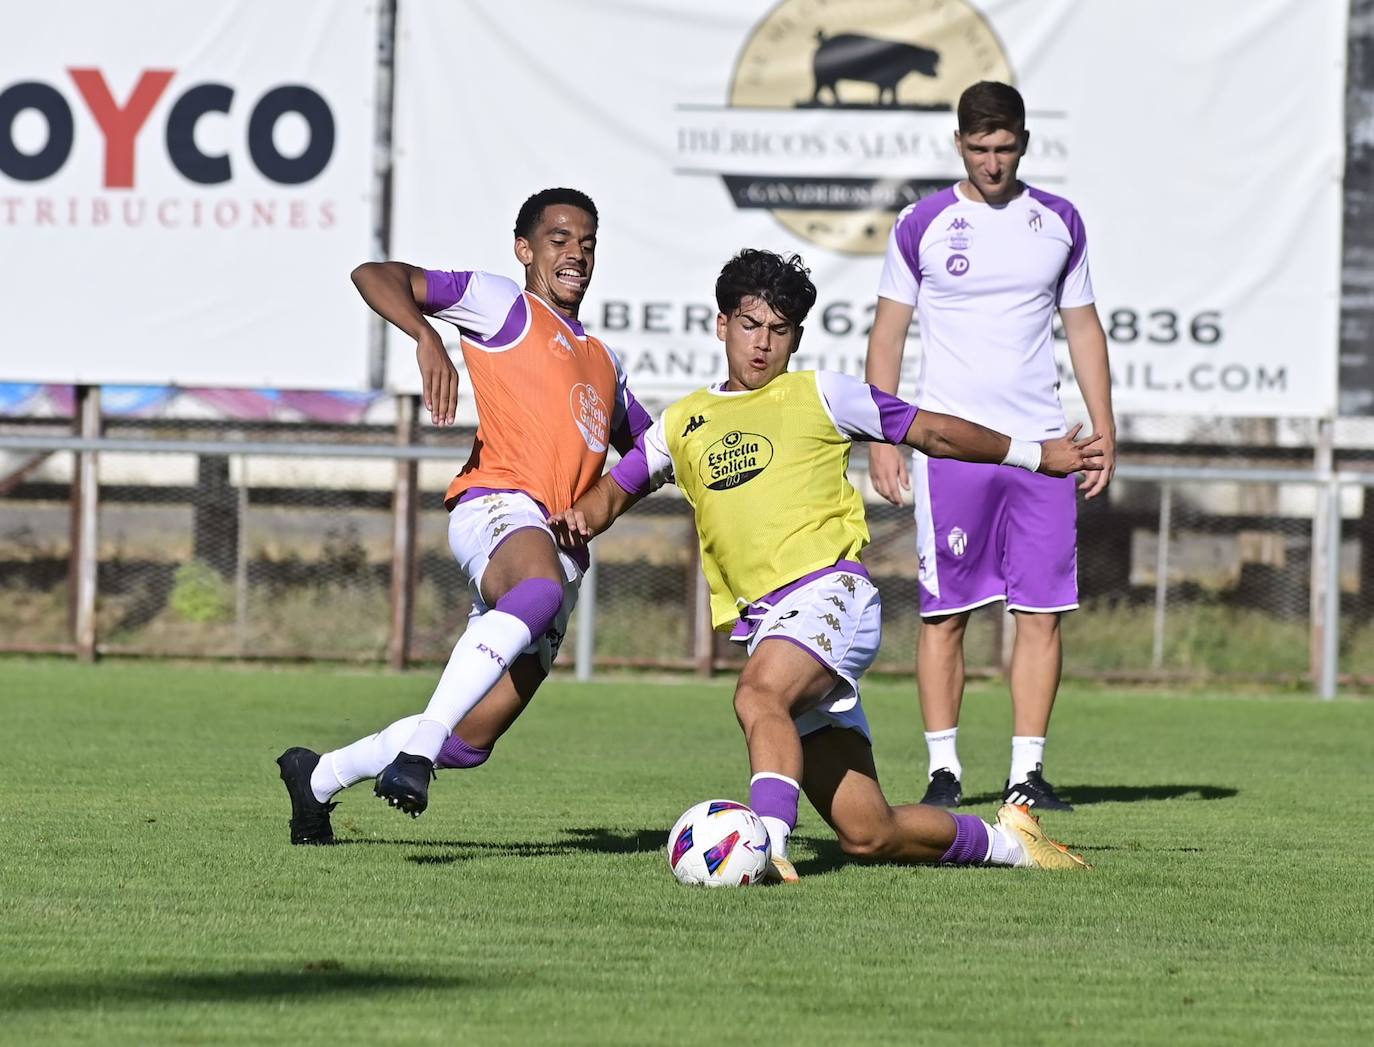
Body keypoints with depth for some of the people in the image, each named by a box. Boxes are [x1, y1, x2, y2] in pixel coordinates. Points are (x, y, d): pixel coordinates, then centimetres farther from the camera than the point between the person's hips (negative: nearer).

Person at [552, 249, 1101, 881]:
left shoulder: (818, 397, 10)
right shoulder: (682, 425, 21)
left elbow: (930, 431, 16)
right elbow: (616, 489, 28)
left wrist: (1033, 455, 16)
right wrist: (580, 517, 5)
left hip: (828, 592, -4)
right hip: (762, 625, 4)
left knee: (758, 696, -38)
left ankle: (768, 845, -51)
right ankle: (1000, 841, 18)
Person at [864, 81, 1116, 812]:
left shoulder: (1059, 223, 10)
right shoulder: (922, 226, 2)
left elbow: (1082, 327, 16)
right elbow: (887, 335, 5)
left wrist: (1103, 431, 10)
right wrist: (880, 439, -2)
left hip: (1040, 444, 2)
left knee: (1042, 610, -3)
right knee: (945, 611, -3)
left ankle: (1027, 772, 1)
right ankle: (943, 769, 3)